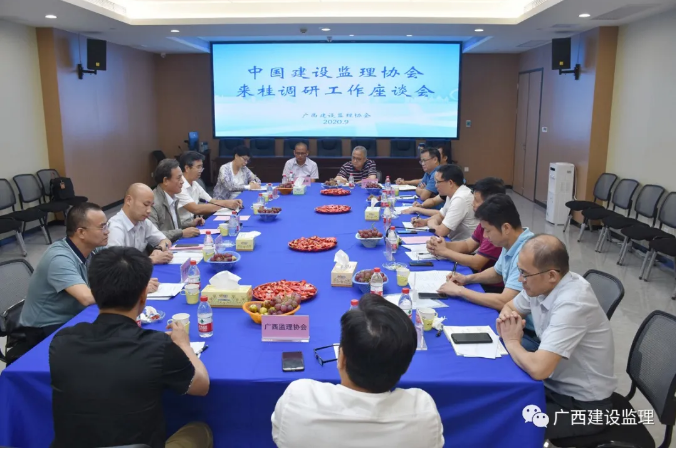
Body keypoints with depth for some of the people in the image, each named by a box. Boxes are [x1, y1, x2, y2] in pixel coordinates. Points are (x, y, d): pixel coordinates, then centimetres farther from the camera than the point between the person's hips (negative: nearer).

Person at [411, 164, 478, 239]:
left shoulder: (460, 199, -25)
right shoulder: (452, 194, 4)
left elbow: (441, 231, -25)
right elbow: (441, 215, 19)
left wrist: (431, 223, -5)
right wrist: (424, 221, 1)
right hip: (455, 241, 8)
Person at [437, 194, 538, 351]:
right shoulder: (511, 244, 2)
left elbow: (504, 302, -30)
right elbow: (497, 273, 22)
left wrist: (460, 291, -20)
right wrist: (468, 278, 5)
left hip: (531, 333, -8)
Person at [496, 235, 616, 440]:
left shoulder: (572, 304, -32)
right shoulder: (542, 284, -7)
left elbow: (538, 368, -37)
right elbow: (509, 307, 14)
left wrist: (511, 341, -17)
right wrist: (507, 316, -10)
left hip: (583, 404, -8)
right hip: (555, 383, 8)